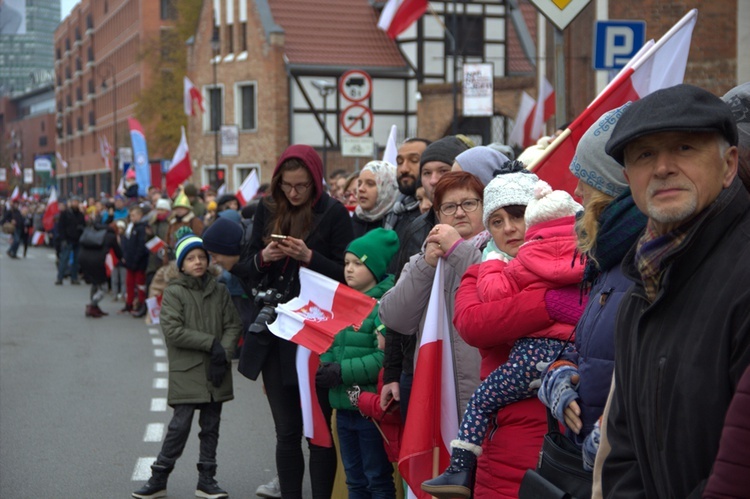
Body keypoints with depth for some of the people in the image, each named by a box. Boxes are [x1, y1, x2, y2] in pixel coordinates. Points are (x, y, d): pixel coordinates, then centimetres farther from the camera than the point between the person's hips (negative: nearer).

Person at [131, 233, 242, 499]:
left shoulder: (219, 291, 8)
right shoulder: (173, 292, -3)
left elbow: (233, 325, 4)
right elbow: (173, 330, -13)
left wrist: (224, 354, -12)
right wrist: (211, 343, -14)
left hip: (215, 372, 4)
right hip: (186, 372, -4)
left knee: (211, 427, 10)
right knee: (180, 425, -4)